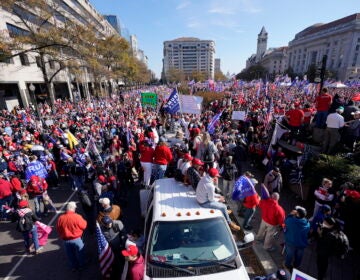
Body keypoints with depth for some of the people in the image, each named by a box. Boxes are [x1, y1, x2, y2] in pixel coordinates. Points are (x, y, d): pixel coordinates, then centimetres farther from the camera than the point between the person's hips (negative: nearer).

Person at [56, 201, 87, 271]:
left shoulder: (61, 218, -13)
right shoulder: (77, 217, -23)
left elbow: (58, 229, 2)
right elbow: (84, 226, -10)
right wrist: (84, 221, 9)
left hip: (66, 240, 3)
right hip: (77, 239, -3)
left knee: (70, 255, 24)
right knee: (80, 253, 20)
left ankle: (73, 267, 40)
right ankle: (81, 265, 38)